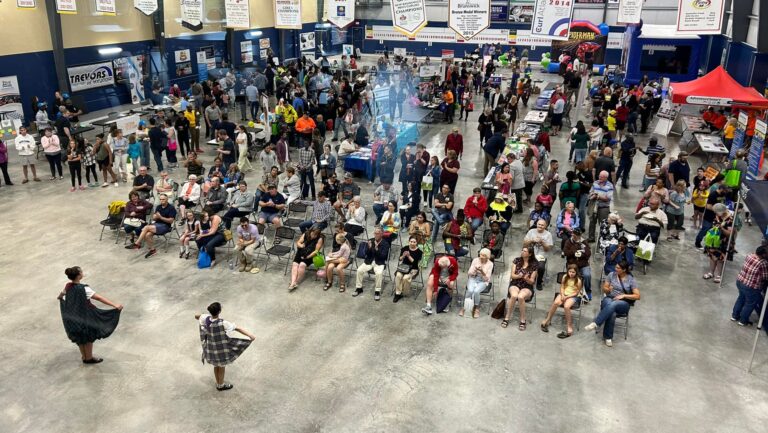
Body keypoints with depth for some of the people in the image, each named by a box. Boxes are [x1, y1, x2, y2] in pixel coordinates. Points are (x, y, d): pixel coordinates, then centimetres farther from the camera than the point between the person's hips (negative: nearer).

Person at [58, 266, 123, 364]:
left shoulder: (68, 286, -6)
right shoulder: (84, 289, -28)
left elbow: (61, 294, 19)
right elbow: (99, 298, -36)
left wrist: (59, 297, 44)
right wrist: (114, 305, -41)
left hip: (73, 318, 7)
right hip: (85, 317, -7)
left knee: (80, 337, 24)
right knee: (88, 337, 14)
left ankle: (84, 356, 40)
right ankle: (89, 358, 29)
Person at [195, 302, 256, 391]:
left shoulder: (206, 319, -18)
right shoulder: (222, 323, -35)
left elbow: (196, 316, 3)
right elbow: (237, 328, -42)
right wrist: (250, 335, -50)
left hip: (211, 347, 6)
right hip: (221, 349, -5)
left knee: (216, 365, 27)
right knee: (222, 367, 20)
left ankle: (218, 384, 47)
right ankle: (221, 385, 40)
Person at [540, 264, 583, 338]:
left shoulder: (578, 281, -10)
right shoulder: (565, 277, 2)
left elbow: (577, 293, -8)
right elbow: (562, 287, 7)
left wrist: (567, 297, -16)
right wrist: (562, 295, -12)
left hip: (572, 296, -4)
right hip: (563, 294, 4)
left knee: (566, 306, -34)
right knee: (556, 303, -28)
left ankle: (569, 328, -23)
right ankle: (547, 320, -13)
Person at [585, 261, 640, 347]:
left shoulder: (631, 280, -2)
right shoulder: (612, 274, 4)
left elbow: (637, 296, -6)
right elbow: (604, 289, 7)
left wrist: (624, 295, -17)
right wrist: (607, 289, -18)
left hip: (623, 303, -2)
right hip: (609, 299, 2)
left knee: (612, 305, -41)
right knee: (612, 314, -36)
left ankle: (595, 324, -43)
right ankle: (608, 337, -27)